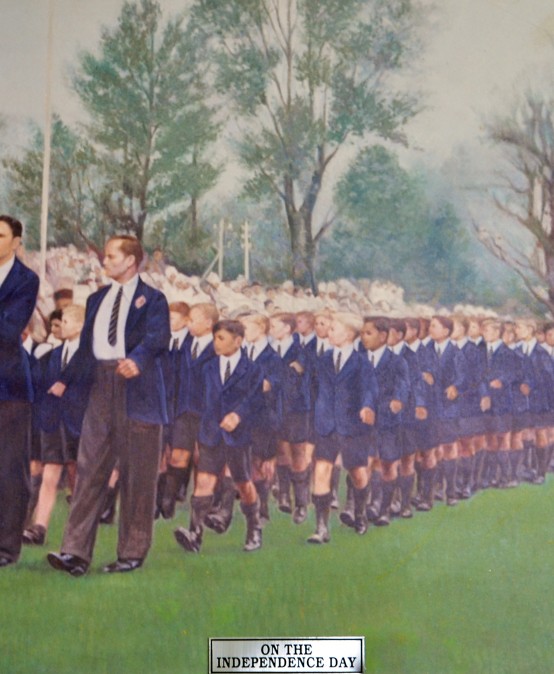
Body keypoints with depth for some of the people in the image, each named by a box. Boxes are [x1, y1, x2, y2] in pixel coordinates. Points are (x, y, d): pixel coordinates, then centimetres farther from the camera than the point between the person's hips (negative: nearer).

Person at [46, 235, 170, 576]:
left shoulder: (152, 298, 0)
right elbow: (86, 345, 20)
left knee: (137, 474, 1)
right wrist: (65, 380, 10)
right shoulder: (97, 299, 19)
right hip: (101, 388, 5)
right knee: (90, 468, -2)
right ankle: (76, 552, -3)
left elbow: (159, 336, -18)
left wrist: (137, 360, -37)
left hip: (137, 390, -5)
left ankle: (133, 553, 10)